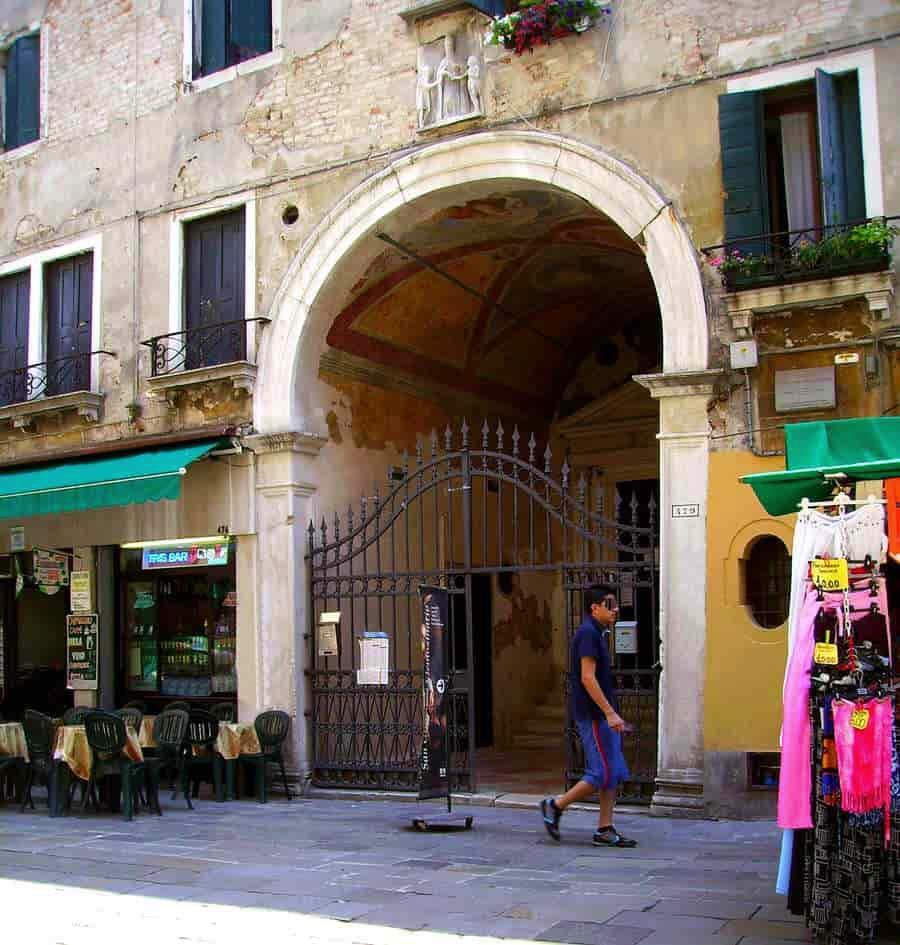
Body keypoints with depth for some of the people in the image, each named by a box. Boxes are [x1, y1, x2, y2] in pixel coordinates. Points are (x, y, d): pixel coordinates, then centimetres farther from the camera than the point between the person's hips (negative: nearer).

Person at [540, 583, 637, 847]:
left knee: (614, 773, 8)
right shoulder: (588, 633, -14)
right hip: (593, 715, -10)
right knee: (603, 773, -7)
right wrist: (610, 712, -22)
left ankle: (605, 830, 12)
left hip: (601, 715, 10)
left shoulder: (597, 633, 17)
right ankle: (555, 806, 5)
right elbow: (587, 678, -21)